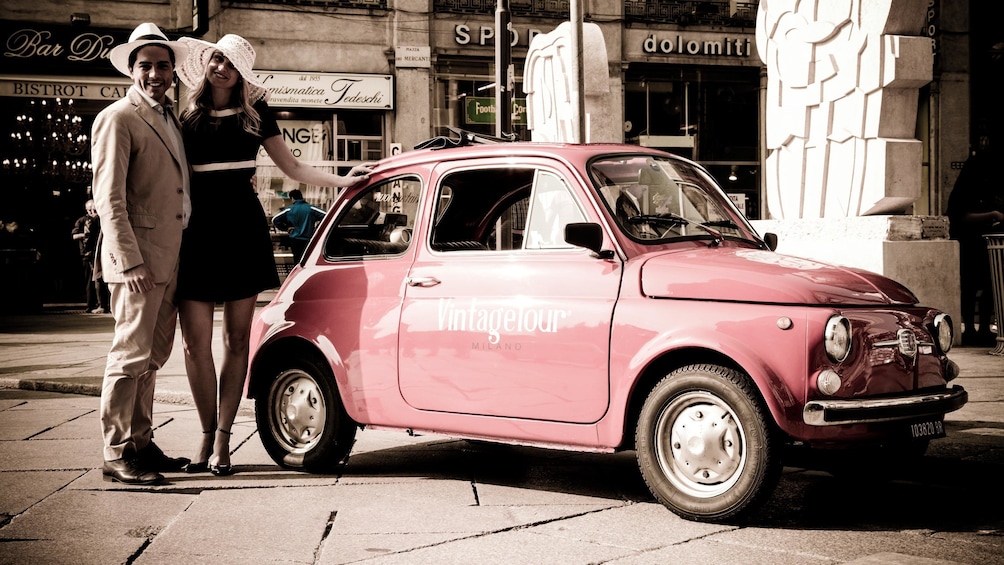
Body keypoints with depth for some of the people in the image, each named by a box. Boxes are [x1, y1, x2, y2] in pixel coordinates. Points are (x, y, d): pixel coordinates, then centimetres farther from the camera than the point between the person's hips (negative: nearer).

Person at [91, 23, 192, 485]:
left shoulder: (169, 118, 19)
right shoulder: (117, 119, -7)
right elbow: (109, 198, -14)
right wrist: (130, 261, -20)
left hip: (168, 256, 9)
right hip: (137, 258, -9)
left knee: (153, 356, 13)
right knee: (131, 354, -7)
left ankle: (140, 443, 21)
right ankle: (116, 455, -1)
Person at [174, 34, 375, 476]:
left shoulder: (255, 114, 11)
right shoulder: (187, 118, 11)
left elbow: (292, 167, 13)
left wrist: (341, 180, 3)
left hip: (243, 228, 0)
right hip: (197, 231, 0)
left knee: (237, 339, 0)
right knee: (195, 342, -4)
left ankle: (223, 438, 7)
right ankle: (208, 434, 10)